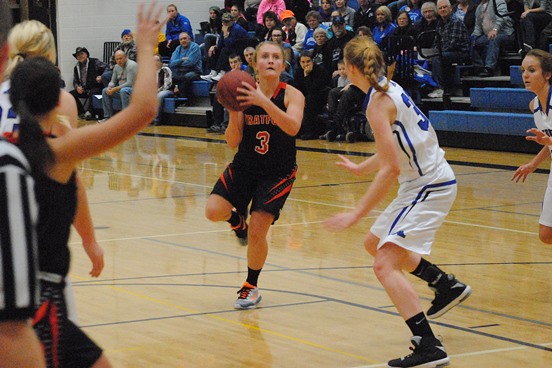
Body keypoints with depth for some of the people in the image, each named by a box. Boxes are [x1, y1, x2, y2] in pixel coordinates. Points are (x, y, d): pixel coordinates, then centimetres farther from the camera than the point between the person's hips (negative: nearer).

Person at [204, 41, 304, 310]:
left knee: (257, 232, -10)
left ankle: (251, 287, 16)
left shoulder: (291, 95, -11)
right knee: (213, 211, -19)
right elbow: (233, 142, -7)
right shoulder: (245, 93, -6)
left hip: (278, 173, -2)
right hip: (244, 167, 2)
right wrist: (233, 112, -25)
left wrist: (263, 101, -41)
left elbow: (293, 127, -32)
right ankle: (238, 220, 19)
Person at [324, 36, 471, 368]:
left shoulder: (378, 101, -19)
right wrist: (360, 169, 38)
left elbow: (390, 168, -25)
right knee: (375, 243, 25)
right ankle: (448, 286, 36)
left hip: (429, 185, -10)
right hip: (427, 180, 10)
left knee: (385, 264, -17)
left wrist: (357, 214, -23)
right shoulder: (390, 89, 10)